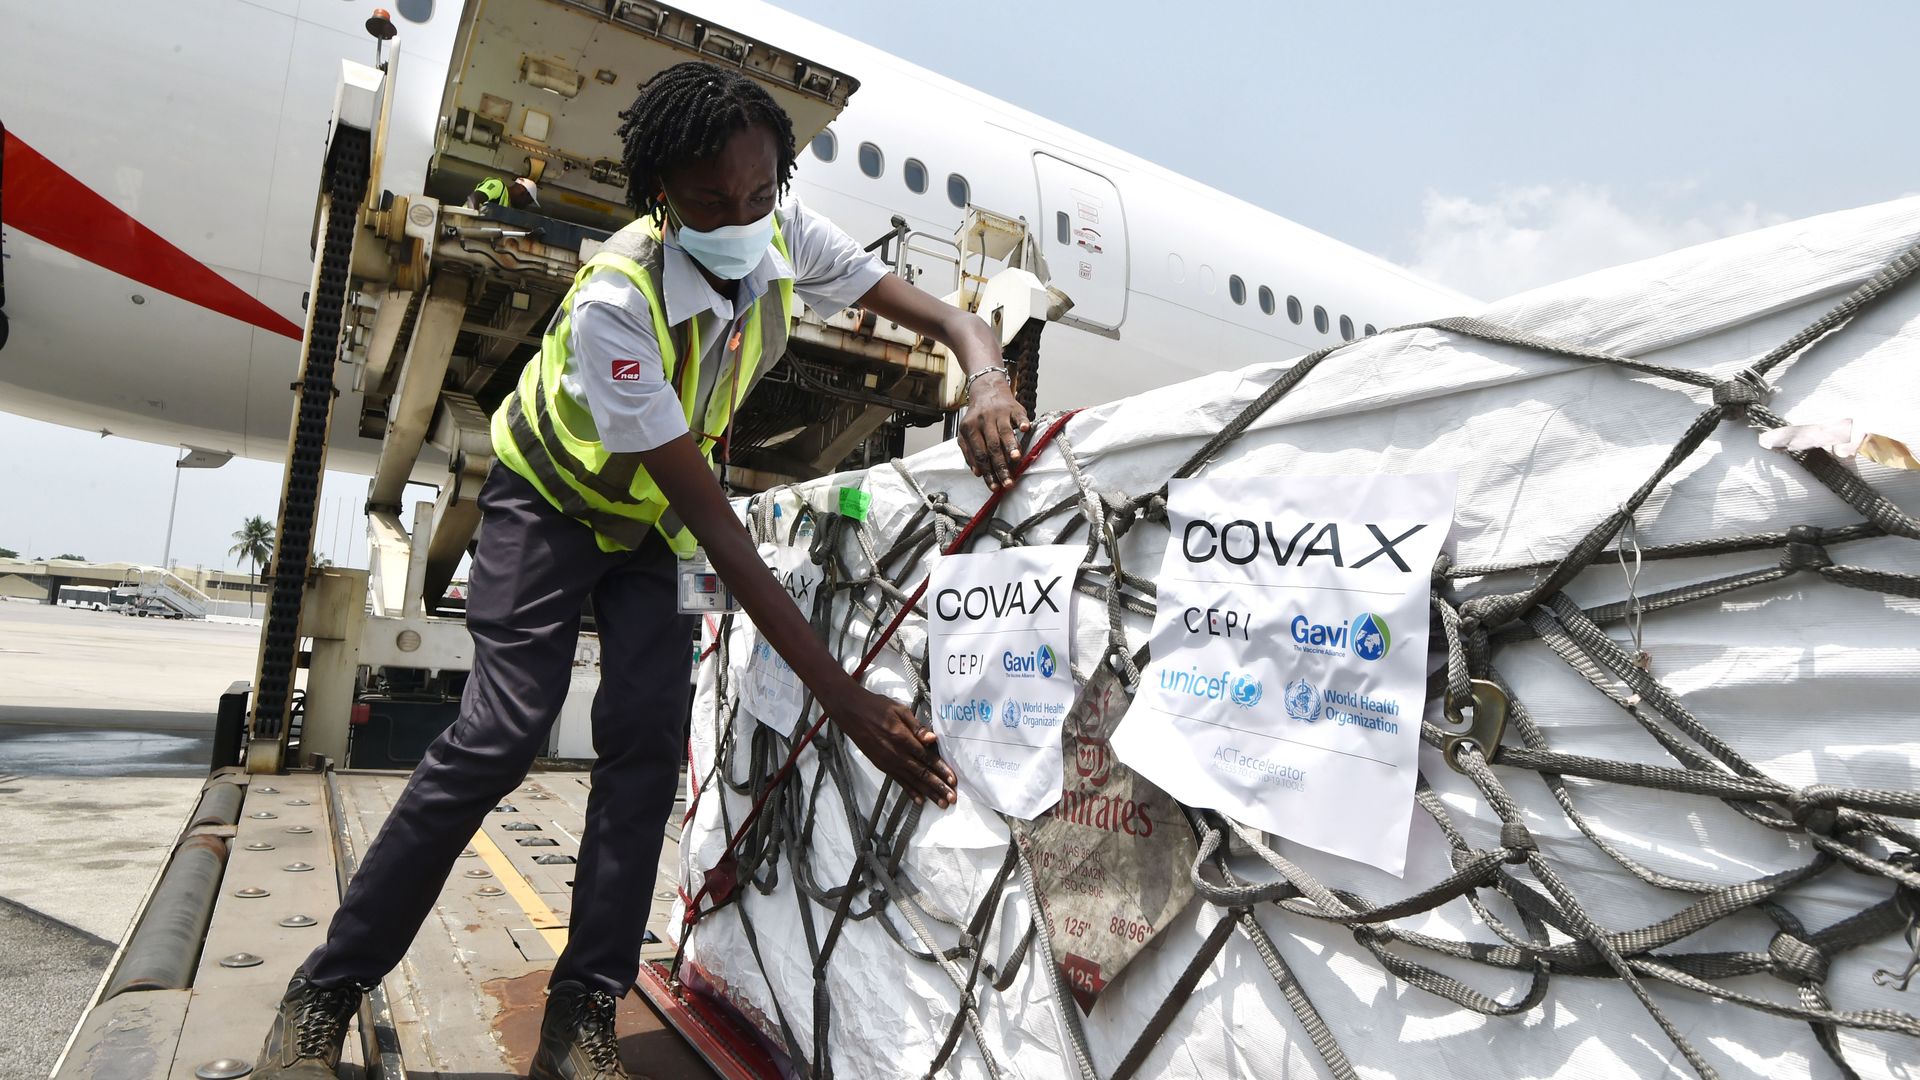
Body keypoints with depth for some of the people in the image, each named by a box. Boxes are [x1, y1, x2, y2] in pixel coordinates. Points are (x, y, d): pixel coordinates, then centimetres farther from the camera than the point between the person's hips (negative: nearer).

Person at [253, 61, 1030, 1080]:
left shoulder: (787, 235, -19)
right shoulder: (615, 301, -35)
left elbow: (946, 317, -15)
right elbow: (711, 517, -39)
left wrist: (986, 387, -42)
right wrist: (841, 695, -41)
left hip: (650, 521, 5)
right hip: (550, 499, -4)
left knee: (647, 739, -8)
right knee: (500, 736, -15)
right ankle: (322, 993, 4)